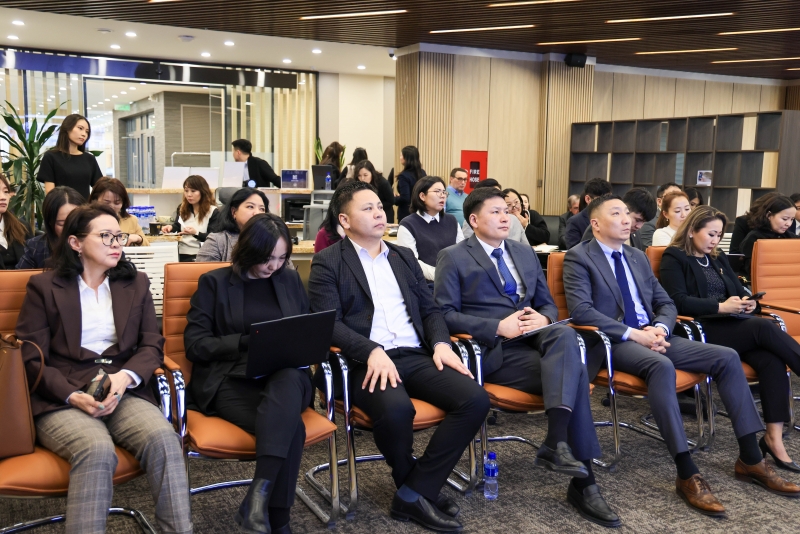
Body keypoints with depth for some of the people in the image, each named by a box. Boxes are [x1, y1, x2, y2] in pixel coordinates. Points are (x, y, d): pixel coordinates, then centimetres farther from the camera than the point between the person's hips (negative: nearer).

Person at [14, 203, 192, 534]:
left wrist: (125, 377, -13)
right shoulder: (44, 287, 6)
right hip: (61, 399, -2)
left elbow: (152, 345, 9)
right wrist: (73, 395, -16)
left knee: (164, 438, -29)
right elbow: (31, 358, 1)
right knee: (97, 450, -35)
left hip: (124, 392, 3)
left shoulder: (136, 283, 15)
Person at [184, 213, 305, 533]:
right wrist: (247, 342, -14)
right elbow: (194, 344, -1)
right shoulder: (214, 282, 6)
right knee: (290, 427, -34)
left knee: (289, 379, -39)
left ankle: (259, 495, -42)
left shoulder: (290, 280, 16)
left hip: (285, 378, 3)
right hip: (230, 380, -2)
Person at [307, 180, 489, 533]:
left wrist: (441, 343, -2)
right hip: (366, 362, -5)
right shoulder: (328, 263, 4)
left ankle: (415, 493, -10)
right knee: (396, 409, -37)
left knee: (475, 399, -19)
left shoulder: (404, 257, 21)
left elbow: (429, 309, 19)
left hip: (416, 356, 5)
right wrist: (373, 351, -23)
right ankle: (416, 486, -3)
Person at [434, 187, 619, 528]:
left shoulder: (525, 253, 20)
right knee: (572, 374, -26)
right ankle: (584, 481, -21)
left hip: (534, 340, 5)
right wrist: (498, 327, -18)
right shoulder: (453, 258, 2)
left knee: (564, 334, -31)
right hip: (494, 350, -5)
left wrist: (543, 318, -5)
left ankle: (556, 443, -34)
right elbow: (444, 314, -8)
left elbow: (548, 304, 21)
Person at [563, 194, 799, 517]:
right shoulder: (579, 258, -3)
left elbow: (666, 304, 19)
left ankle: (750, 460, -4)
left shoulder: (638, 258, 19)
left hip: (652, 336, 7)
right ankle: (687, 475, -34)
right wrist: (633, 334, -20)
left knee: (727, 357, -8)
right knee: (662, 366, -37)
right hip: (614, 342, -7)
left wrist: (660, 328, -5)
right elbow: (581, 310, -16)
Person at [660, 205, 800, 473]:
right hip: (702, 330, -6)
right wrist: (720, 307, -17)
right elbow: (678, 301, -11)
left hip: (732, 326, 6)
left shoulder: (718, 257, 24)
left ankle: (774, 438, -26)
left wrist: (748, 301, -3)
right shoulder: (674, 258, 2)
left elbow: (738, 289, 22)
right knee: (765, 328, -28)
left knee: (772, 360, -24)